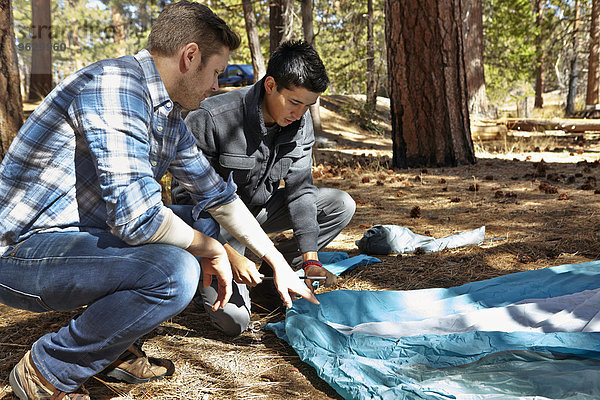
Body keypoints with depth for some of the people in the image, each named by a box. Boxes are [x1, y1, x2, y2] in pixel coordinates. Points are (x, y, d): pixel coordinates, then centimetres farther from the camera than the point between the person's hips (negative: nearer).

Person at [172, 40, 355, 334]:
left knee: (342, 206, -9)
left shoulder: (300, 123, -10)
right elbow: (186, 198, -23)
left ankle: (267, 272, -1)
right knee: (233, 317, -24)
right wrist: (230, 256, -31)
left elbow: (300, 189, -8)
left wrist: (310, 260, -18)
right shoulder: (209, 119, -28)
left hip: (260, 208, 6)